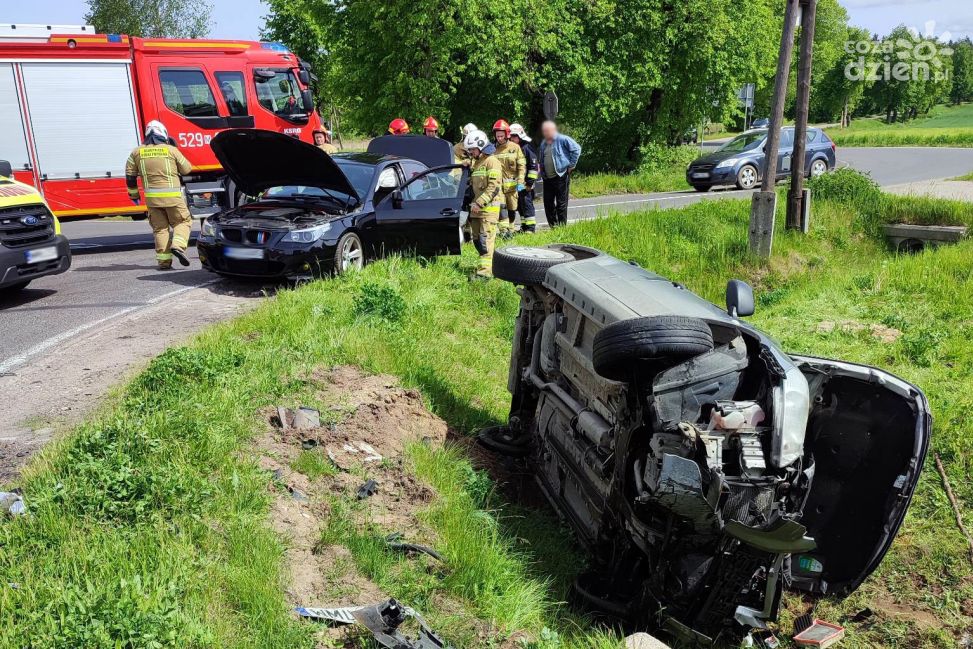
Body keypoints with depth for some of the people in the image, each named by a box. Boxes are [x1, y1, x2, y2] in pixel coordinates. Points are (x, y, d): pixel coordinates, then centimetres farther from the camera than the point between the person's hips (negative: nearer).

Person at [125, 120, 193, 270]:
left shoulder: (137, 152, 8)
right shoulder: (171, 150, -2)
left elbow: (130, 175, 9)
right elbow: (187, 169, 7)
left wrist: (133, 194, 21)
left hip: (151, 197, 3)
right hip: (172, 195, -3)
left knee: (160, 228, 10)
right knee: (183, 222, 11)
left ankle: (164, 260, 6)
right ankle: (178, 245, -15)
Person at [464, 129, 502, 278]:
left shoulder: (492, 161, -9)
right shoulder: (475, 163, 20)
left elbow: (493, 187, -16)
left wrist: (479, 203, -20)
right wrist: (474, 203, 12)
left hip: (489, 207, -9)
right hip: (477, 206, 9)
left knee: (486, 239, -13)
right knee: (477, 239, 10)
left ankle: (486, 270, -16)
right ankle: (490, 264, 21)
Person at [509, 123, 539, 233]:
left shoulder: (527, 148, -9)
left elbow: (534, 166, -13)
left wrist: (530, 182, -16)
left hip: (525, 184, -8)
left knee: (527, 204, -6)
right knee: (519, 206, 11)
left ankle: (530, 227, -1)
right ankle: (523, 227, 20)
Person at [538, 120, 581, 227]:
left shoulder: (563, 140, -8)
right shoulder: (543, 143, 15)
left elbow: (576, 149, -9)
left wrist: (571, 164, -8)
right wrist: (542, 169, 15)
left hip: (561, 176, -7)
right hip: (547, 178, 7)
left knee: (561, 202, -2)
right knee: (548, 202, 7)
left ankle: (562, 226, 5)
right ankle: (553, 225, 16)